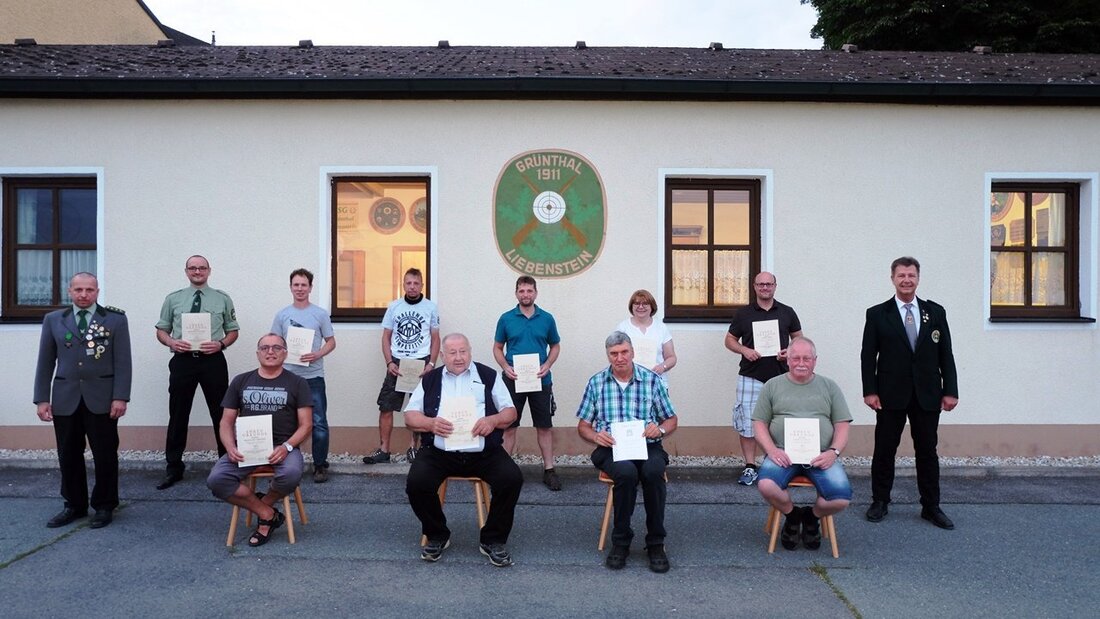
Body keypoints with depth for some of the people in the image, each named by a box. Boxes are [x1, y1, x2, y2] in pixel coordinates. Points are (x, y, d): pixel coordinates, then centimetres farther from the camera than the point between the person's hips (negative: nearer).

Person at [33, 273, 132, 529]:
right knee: (68, 455, 9)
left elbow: (123, 361, -3)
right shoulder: (53, 320, 9)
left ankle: (104, 506, 17)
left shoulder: (115, 319, 2)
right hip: (65, 398, 2)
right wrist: (42, 398, 2)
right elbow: (45, 362, 9)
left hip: (101, 398, -2)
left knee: (105, 455, 3)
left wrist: (120, 397, -10)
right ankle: (74, 505, 23)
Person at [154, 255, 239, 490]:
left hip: (213, 361, -1)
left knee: (221, 415, 5)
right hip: (182, 361, 1)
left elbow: (233, 331, 9)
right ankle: (173, 468, 20)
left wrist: (221, 343, -10)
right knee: (178, 416, 7)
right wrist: (171, 342, -9)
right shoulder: (173, 299, 9)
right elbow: (161, 330, 12)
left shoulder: (223, 299, 6)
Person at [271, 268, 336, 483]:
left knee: (319, 423, -3)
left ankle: (320, 465, 8)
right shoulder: (282, 315, 7)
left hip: (314, 377, -2)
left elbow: (331, 342, 4)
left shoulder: (320, 314, 2)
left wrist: (318, 355, -14)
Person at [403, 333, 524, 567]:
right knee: (416, 484, -24)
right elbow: (410, 416, 9)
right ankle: (437, 536, 4)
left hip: (484, 452, 0)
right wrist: (430, 423, -13)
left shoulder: (488, 376, 10)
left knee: (512, 479, -24)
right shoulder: (430, 380, 13)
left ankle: (493, 540, -2)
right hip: (439, 452, 1)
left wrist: (493, 420, -14)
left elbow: (510, 411, 9)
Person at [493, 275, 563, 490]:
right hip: (513, 380, 0)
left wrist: (547, 365, -7)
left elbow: (555, 346, 11)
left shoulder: (547, 318, 3)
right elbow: (497, 348, 7)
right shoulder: (506, 318, 1)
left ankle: (549, 470, 14)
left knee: (545, 425, 5)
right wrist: (505, 367, -10)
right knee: (509, 425, 5)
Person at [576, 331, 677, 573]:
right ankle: (621, 541, -14)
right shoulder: (596, 383, 9)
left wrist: (660, 429, -11)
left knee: (653, 472, -34)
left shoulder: (652, 380, 7)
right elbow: (582, 426, 12)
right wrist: (595, 436, -11)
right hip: (612, 448, 0)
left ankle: (655, 542, -15)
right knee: (626, 472, -34)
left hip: (647, 446, 1)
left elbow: (671, 420, 13)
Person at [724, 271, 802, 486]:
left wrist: (791, 351, -6)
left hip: (780, 376, 1)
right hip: (750, 376, -1)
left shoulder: (787, 312, 9)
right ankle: (750, 467, 8)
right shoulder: (743, 313, 6)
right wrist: (744, 350, -9)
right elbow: (729, 340, 10)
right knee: (747, 422, -2)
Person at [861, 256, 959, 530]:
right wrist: (869, 391, -9)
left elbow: (945, 354, 6)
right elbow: (868, 356, -2)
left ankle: (931, 507, 20)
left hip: (927, 394, 2)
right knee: (884, 450, 7)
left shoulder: (936, 312, 6)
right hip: (891, 394, -2)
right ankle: (880, 501, 20)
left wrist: (950, 390, 1)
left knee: (927, 451, 9)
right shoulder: (877, 314, 0)